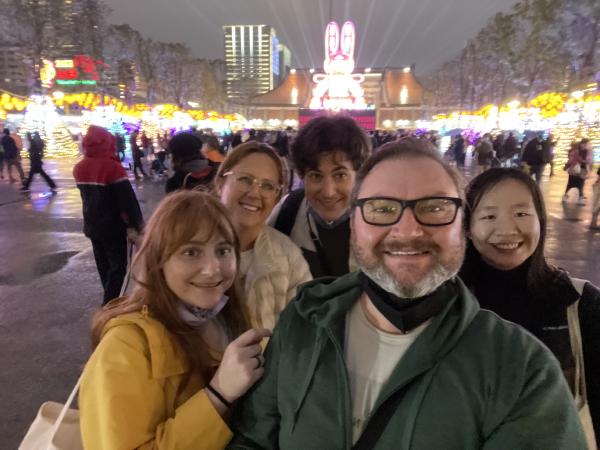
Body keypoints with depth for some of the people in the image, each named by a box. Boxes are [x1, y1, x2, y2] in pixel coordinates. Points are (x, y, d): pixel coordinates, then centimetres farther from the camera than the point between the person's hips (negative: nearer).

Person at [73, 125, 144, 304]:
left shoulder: (79, 168, 5)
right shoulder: (112, 167, -19)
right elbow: (127, 199, -21)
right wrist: (133, 225, -16)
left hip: (92, 226, 7)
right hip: (113, 227, -7)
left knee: (103, 265, 18)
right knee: (118, 267, 1)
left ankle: (111, 300, 32)